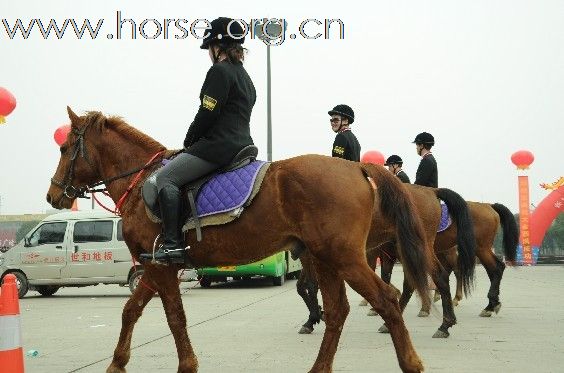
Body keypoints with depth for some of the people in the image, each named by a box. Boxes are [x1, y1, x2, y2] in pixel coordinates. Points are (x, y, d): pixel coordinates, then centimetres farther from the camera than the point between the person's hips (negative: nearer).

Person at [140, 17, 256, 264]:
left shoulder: (219, 71, -8)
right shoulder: (245, 77, 22)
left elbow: (207, 113, -14)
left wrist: (189, 142, 1)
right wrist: (195, 144, 19)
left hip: (218, 145, -11)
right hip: (242, 144, 11)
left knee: (166, 177, -11)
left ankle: (173, 244, -21)